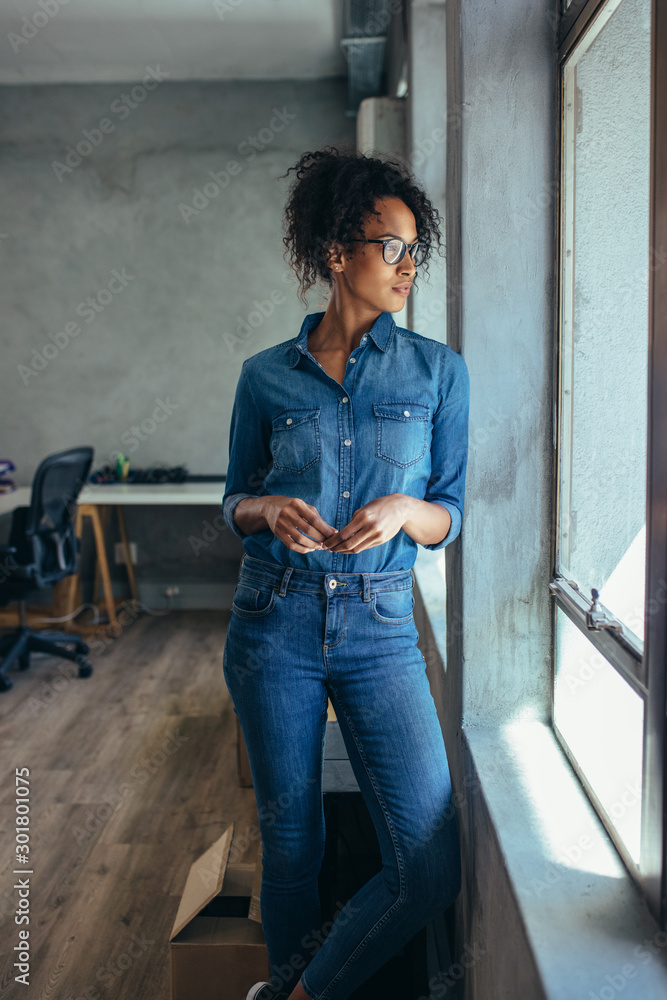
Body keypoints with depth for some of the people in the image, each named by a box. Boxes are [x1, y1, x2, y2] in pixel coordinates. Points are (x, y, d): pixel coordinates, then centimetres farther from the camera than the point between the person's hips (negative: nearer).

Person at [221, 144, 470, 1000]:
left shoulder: (438, 370, 2)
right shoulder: (267, 376, 2)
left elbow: (449, 518, 5)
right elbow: (234, 503, 10)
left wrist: (401, 510, -17)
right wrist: (270, 511, -12)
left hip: (379, 629, 1)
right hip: (275, 624, 0)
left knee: (432, 866, -5)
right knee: (289, 835, 12)